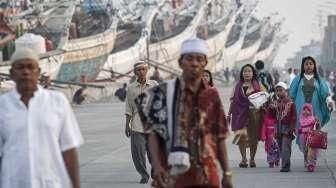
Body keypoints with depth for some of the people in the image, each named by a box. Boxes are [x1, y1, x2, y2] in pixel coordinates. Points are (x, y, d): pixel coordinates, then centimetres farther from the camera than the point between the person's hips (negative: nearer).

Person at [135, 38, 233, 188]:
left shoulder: (211, 95, 8)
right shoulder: (165, 92, -1)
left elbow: (220, 137, 12)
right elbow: (153, 132, -4)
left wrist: (227, 172, 10)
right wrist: (157, 165, -16)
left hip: (207, 175, 3)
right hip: (173, 173, -2)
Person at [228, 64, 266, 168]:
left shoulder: (257, 84, 9)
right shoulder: (238, 85, 15)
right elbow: (233, 100, 17)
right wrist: (229, 113, 14)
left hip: (254, 113, -1)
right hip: (240, 113, 1)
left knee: (253, 137, 3)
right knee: (241, 135, -11)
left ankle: (252, 158, 15)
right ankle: (243, 158, -6)